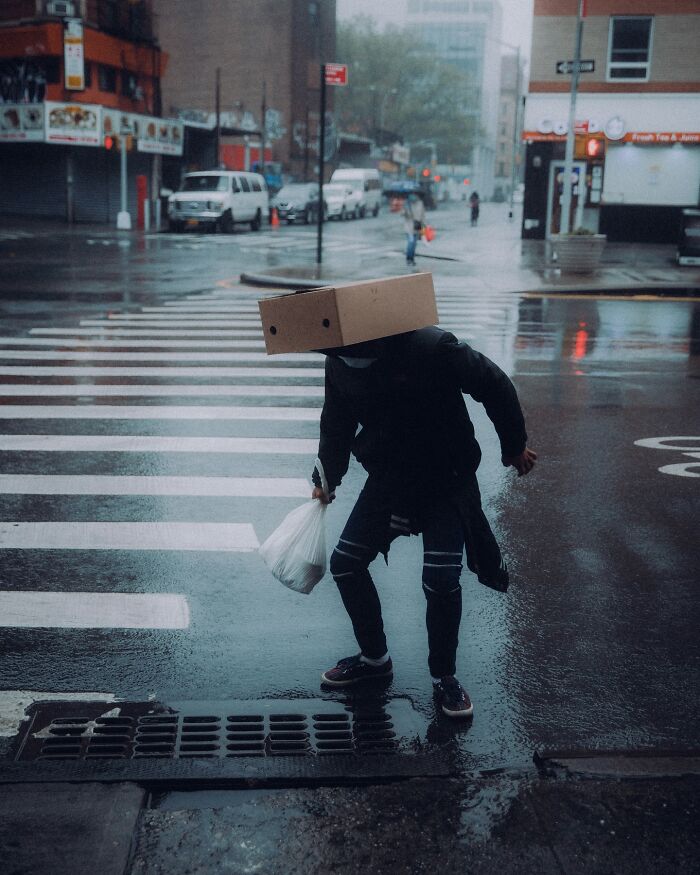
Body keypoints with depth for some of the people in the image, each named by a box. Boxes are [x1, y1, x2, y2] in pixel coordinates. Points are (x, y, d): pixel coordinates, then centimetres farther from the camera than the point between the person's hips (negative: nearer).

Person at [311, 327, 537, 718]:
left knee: (441, 579, -12)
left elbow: (495, 386, -14)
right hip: (388, 478, 5)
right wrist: (326, 479, 10)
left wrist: (515, 446, -4)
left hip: (448, 482, -5)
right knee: (345, 562, 2)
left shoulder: (432, 348, -26)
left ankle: (444, 676, 12)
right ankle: (374, 658, 23)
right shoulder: (339, 364, -8)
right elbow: (336, 425, 10)